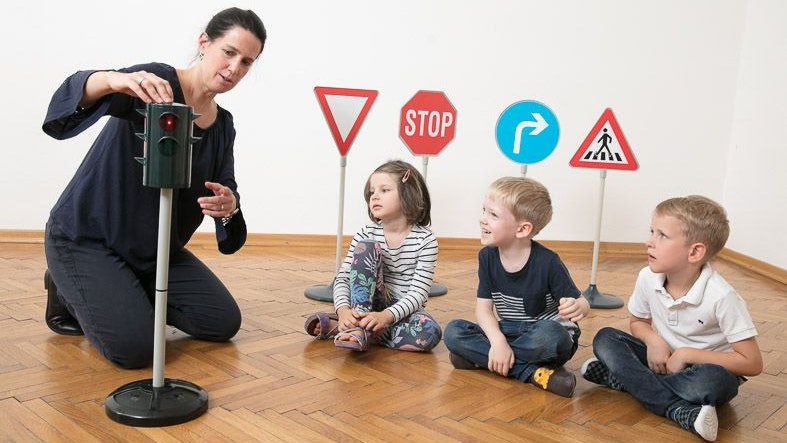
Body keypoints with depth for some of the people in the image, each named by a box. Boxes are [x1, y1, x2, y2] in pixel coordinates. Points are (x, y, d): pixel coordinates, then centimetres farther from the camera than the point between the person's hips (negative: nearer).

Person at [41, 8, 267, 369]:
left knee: (223, 323, -1)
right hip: (87, 237, -6)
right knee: (134, 348, -19)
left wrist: (229, 206, -28)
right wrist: (113, 80, -56)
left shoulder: (223, 125, 2)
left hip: (156, 248, 6)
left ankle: (129, 296, 18)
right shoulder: (156, 82, -17)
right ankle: (68, 293, 10)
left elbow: (227, 191, -3)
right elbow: (73, 94, -33)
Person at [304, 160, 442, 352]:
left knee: (430, 332, -35)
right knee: (366, 247, -21)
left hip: (404, 309, -1)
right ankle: (358, 325, -33)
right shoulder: (366, 235, -6)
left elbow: (419, 292, -19)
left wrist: (386, 316, -36)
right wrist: (343, 310, -32)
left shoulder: (425, 240, -13)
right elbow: (342, 278, -11)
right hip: (369, 303, 1)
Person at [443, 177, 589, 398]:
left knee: (549, 334, -40)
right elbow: (483, 307, -7)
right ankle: (533, 372, -25)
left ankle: (481, 357, -17)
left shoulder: (547, 262, -19)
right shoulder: (487, 257, -6)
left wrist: (576, 308, -38)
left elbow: (581, 302, -12)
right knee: (453, 331, -19)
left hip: (546, 336, -5)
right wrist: (498, 342, -26)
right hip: (508, 333, 5)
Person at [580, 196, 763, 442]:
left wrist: (687, 354, -24)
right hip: (663, 360, 5)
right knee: (605, 338, -15)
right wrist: (654, 340, -15)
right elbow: (637, 322, 9)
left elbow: (752, 363, -21)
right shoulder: (648, 278, -12)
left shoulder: (721, 297, -25)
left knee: (712, 380, -39)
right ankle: (680, 410, -26)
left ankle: (622, 378, -21)